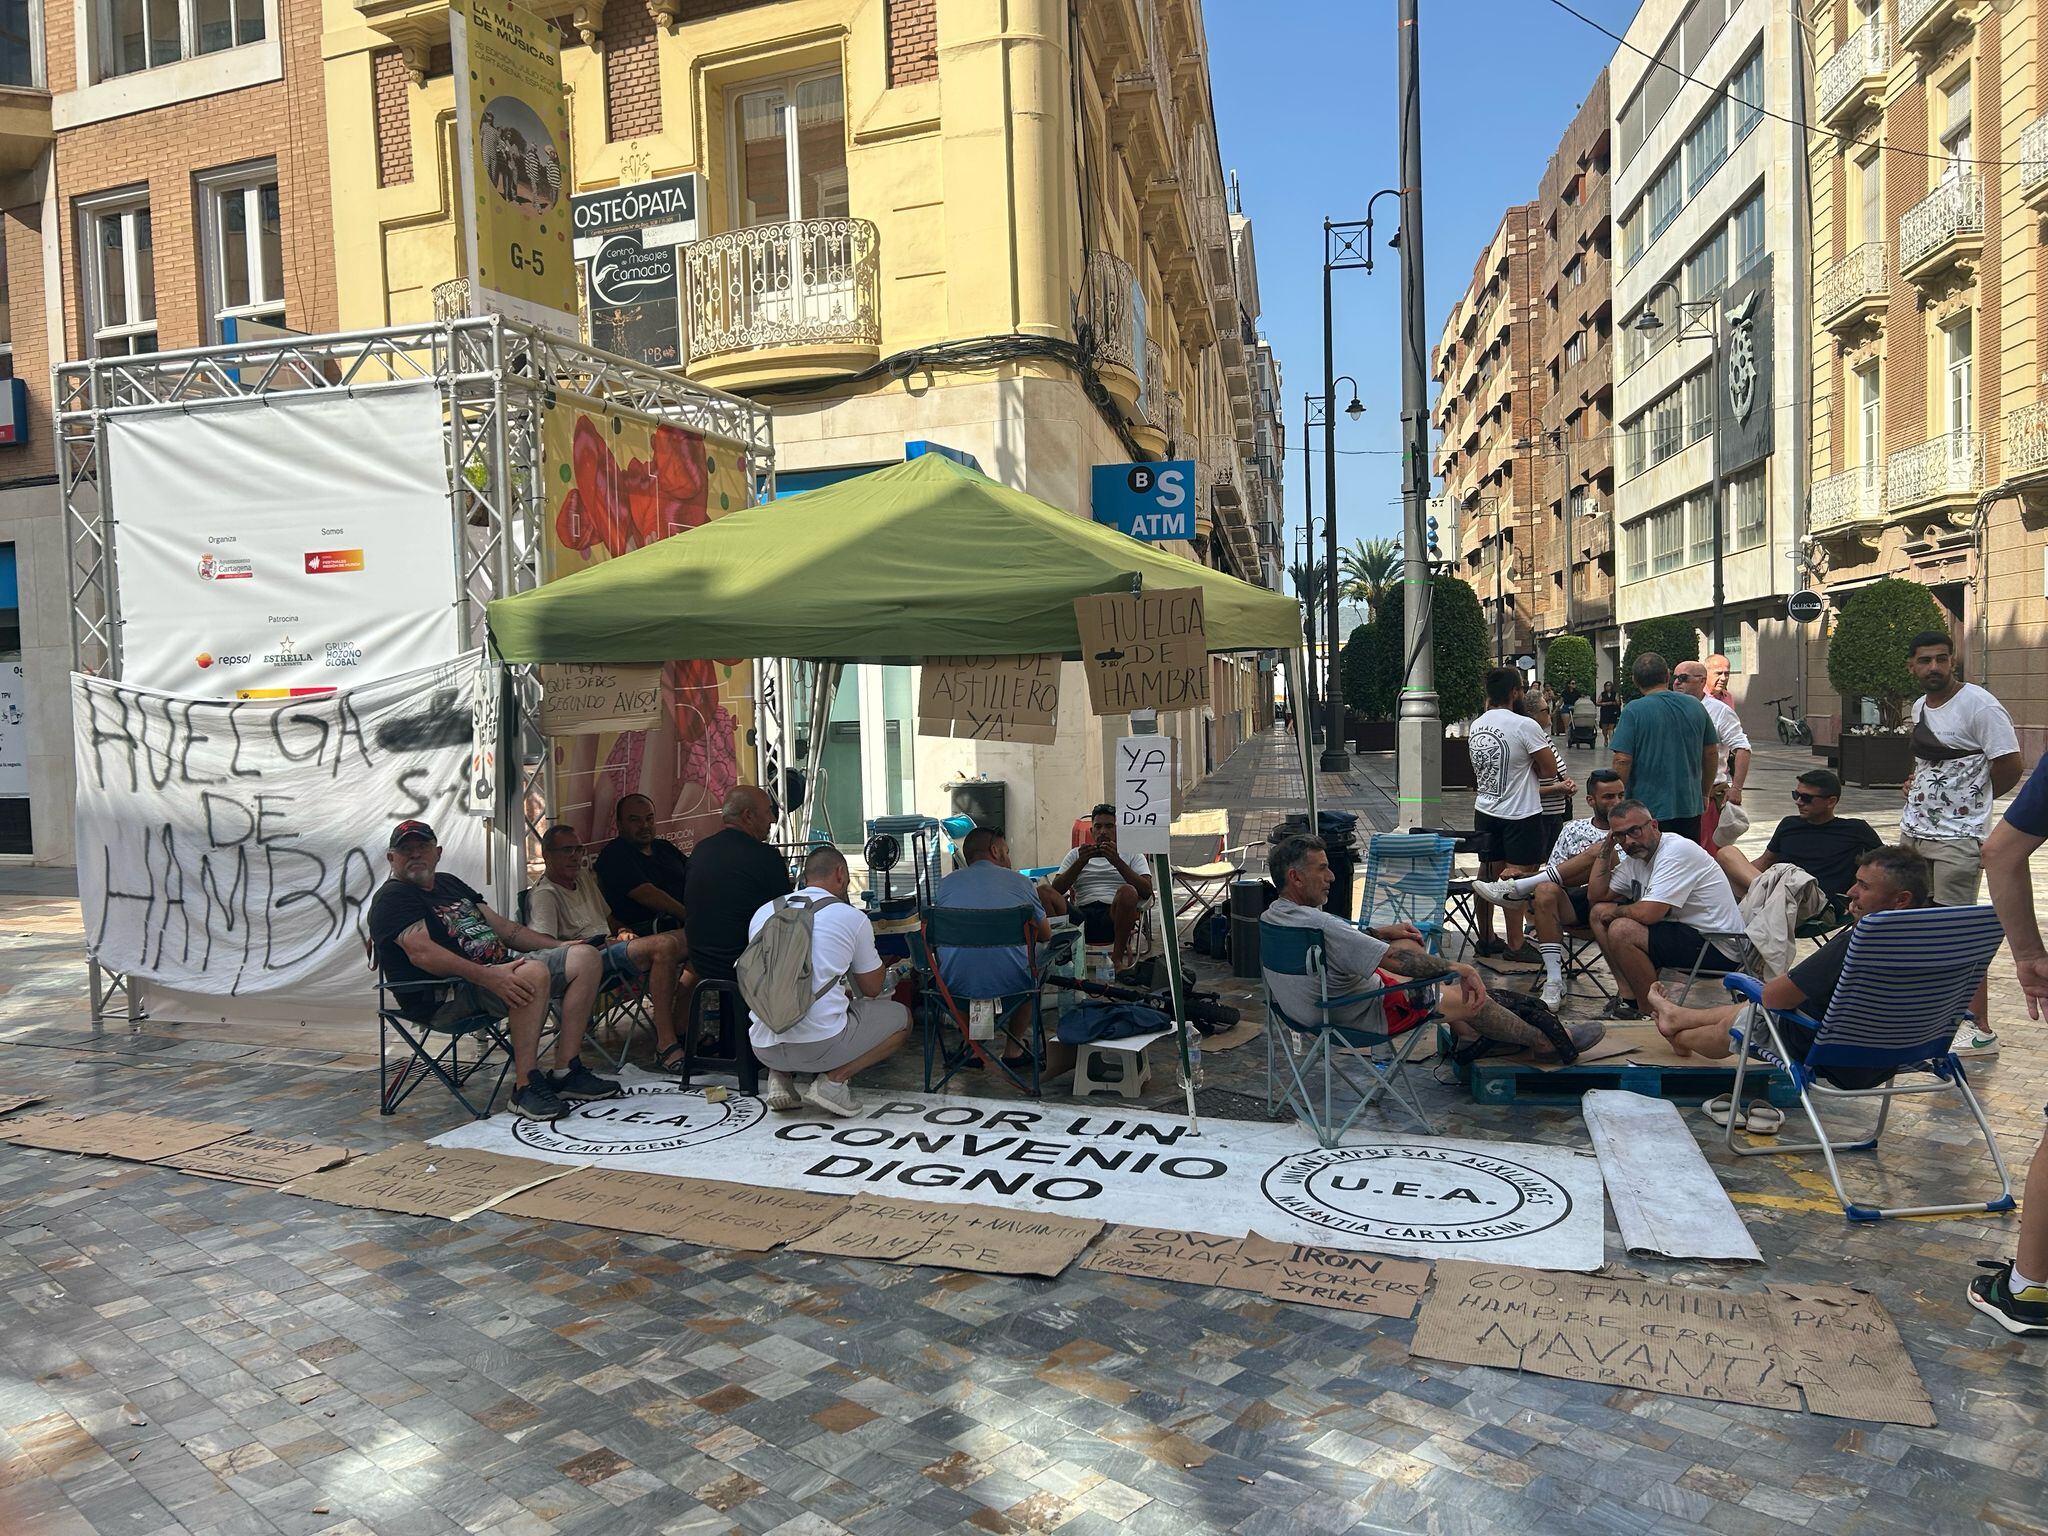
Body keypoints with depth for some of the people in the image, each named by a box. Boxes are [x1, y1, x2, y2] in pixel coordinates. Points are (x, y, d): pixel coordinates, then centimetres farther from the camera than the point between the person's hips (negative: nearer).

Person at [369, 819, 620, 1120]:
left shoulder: (449, 883, 24)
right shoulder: (392, 898, -3)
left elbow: (502, 926, 26)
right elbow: (421, 952, -20)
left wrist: (560, 946, 16)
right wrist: (487, 976, -33)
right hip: (446, 997, -9)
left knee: (586, 957, -5)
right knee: (533, 973, -35)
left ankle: (565, 1073, -9)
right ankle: (525, 1086, -29)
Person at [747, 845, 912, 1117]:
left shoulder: (764, 912, 13)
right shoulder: (852, 916, 0)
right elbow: (872, 988, 11)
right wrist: (881, 965, 33)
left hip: (764, 1050, 5)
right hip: (822, 1045, -5)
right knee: (901, 1016, 16)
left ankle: (781, 1075, 10)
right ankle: (835, 1078, -3)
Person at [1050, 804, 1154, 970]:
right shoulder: (1076, 855, 26)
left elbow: (1147, 891, 2)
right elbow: (1057, 889, 9)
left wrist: (1117, 862, -9)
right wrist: (1081, 862, -5)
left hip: (1115, 916, 0)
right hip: (1083, 915, 1)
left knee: (1127, 892, -36)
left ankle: (1118, 956, -23)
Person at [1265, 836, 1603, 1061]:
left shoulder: (1273, 916, -5)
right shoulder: (1318, 924, -35)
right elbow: (1393, 959, -30)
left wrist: (1380, 932, 11)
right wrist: (1458, 968, -21)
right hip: (1362, 1015, -10)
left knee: (1408, 945, 20)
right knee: (1472, 997, 1)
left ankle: (1466, 1033, 27)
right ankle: (1551, 1042, 24)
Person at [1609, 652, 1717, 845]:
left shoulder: (1634, 711, -11)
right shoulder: (1696, 706, 5)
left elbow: (1622, 761, -15)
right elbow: (1712, 754, 12)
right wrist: (1705, 795, 23)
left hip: (1649, 806, -5)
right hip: (1690, 806, 5)